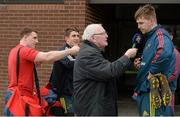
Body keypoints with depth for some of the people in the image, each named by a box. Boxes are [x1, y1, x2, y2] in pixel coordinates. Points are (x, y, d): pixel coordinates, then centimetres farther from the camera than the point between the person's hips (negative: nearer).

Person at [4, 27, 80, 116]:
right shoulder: (24, 50, -16)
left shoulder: (15, 50, 15)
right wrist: (70, 51, -23)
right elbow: (47, 57, -27)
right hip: (20, 96, -10)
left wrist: (35, 62, 6)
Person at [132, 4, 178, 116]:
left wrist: (152, 72, -25)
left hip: (156, 91, -10)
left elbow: (165, 53, -38)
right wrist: (141, 63, 8)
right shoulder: (151, 37, 16)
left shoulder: (160, 35, -14)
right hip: (147, 89, 10)